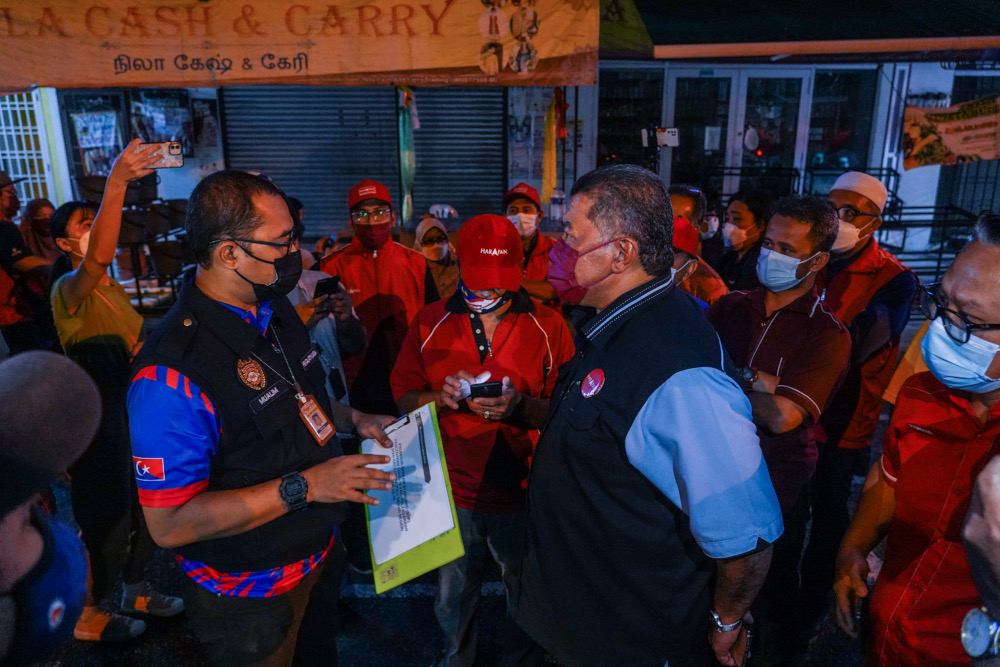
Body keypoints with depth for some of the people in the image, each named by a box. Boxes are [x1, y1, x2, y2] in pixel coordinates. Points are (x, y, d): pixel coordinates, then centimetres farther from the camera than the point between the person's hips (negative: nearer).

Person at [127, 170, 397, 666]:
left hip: (318, 552, 7)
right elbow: (169, 524, -28)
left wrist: (352, 419, -1)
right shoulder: (173, 372, -30)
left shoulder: (275, 310, -2)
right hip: (249, 599, -7)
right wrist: (302, 486, -30)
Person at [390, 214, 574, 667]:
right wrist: (440, 398, -18)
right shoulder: (431, 323, 0)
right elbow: (403, 396, 2)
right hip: (453, 491, 1)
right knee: (453, 599, 20)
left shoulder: (548, 326, -4)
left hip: (523, 491, -1)